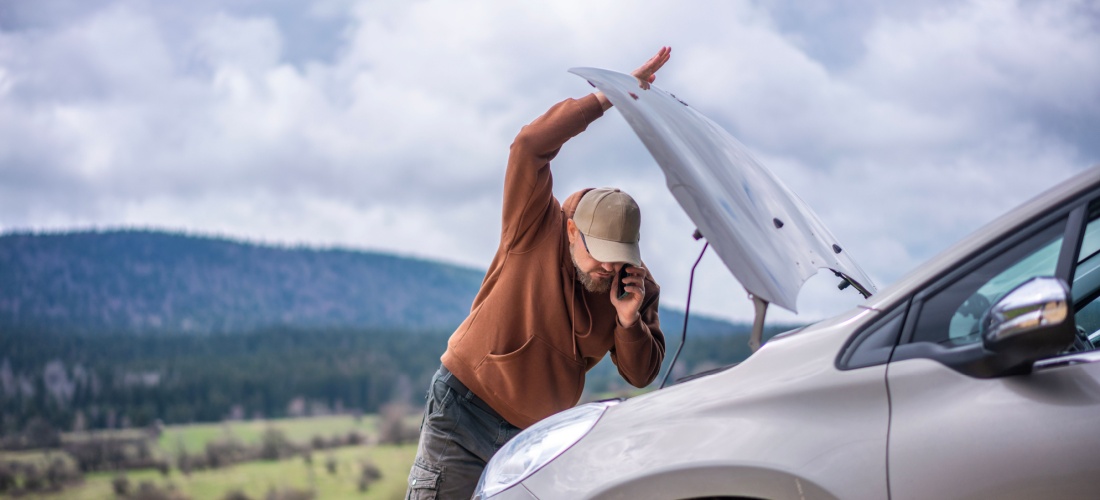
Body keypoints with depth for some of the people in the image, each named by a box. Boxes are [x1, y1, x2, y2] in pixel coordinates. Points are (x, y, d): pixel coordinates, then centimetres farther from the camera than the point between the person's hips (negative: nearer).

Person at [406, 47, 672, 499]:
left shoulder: (637, 287, -3)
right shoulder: (536, 231, -13)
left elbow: (640, 376, -2)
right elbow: (530, 144, -25)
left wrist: (630, 321, -22)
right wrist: (607, 97, -26)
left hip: (540, 433, 4)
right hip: (464, 409, -4)